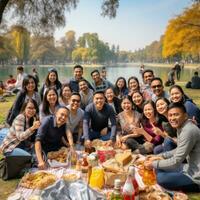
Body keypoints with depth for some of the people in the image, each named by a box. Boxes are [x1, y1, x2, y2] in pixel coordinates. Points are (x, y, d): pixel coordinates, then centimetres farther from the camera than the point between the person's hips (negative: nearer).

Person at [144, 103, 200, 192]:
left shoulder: (188, 131, -27)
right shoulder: (181, 127, 3)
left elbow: (176, 161, -24)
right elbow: (179, 151, 17)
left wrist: (153, 164, -12)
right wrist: (160, 156, 9)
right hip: (191, 167, 9)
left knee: (161, 179, -14)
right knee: (159, 169, 12)